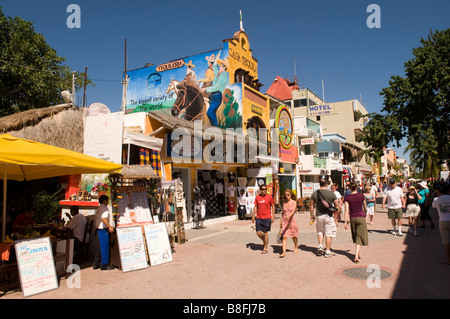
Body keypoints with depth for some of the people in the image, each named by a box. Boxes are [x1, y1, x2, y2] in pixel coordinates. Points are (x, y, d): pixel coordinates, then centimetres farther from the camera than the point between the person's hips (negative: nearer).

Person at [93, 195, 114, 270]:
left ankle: (96, 264, 20)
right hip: (103, 229, -10)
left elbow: (96, 218, 20)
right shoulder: (104, 208, -11)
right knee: (105, 247, -5)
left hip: (98, 229, 10)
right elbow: (103, 218, -23)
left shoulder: (99, 209, 18)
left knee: (100, 247, 15)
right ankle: (104, 265, -1)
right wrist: (110, 227, -25)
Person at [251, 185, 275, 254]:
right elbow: (255, 207, 11)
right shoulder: (257, 197, 5)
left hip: (267, 218, -3)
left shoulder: (269, 197, -2)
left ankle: (265, 248, 16)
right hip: (258, 218, 3)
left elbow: (273, 206, 3)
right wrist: (253, 216, 7)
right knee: (258, 233, 0)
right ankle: (264, 241, 30)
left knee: (265, 233, 2)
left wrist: (273, 216, -5)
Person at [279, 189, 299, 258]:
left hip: (291, 220, -2)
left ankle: (296, 247, 42)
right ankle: (284, 252, -15)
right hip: (284, 221, 2)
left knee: (294, 236, 16)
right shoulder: (284, 203, 7)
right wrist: (281, 222, 15)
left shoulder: (294, 202, -5)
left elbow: (293, 210, -21)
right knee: (284, 237, -10)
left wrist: (289, 216, -40)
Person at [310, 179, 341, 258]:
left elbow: (311, 205, 6)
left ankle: (320, 246, 9)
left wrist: (312, 215, 18)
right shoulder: (331, 193, -7)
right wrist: (340, 206, 22)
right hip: (328, 216, -2)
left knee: (320, 231, 23)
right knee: (329, 233, 6)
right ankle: (327, 251, 11)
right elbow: (337, 205, -1)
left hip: (319, 216, 2)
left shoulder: (314, 194, -1)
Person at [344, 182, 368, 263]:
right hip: (361, 217, -2)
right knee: (359, 237, -3)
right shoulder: (361, 196, -3)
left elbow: (347, 210, -8)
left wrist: (346, 222, -7)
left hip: (352, 218, 2)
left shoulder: (347, 197, -3)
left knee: (355, 237, 20)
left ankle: (359, 254, 33)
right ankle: (356, 256, -15)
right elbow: (365, 208, 8)